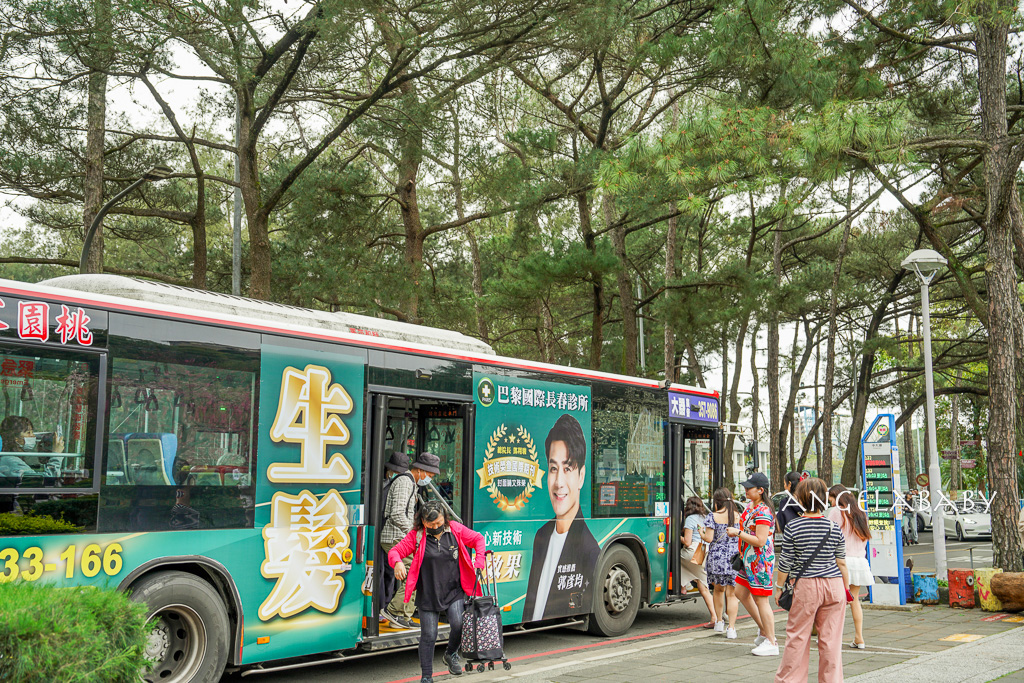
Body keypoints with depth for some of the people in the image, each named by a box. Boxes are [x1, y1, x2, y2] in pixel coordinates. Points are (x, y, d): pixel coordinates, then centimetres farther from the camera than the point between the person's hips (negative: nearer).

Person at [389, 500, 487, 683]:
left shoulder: (455, 529, 0)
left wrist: (479, 560, -2)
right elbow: (394, 551, -8)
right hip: (428, 594, -1)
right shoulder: (416, 536, -5)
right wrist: (398, 563, -31)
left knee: (459, 624, -19)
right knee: (428, 636, 2)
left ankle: (451, 654, 14)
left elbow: (478, 539, 11)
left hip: (454, 591, 1)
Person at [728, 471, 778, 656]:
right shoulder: (750, 506, 10)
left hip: (761, 560, -10)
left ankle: (771, 643, 4)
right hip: (749, 559, 10)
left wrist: (738, 533, -20)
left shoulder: (763, 512, -20)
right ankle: (763, 629, 27)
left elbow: (760, 541, -25)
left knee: (761, 599, -5)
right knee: (741, 593, 16)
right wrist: (736, 531, 11)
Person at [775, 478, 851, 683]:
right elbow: (841, 563, 5)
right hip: (834, 584, 2)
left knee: (797, 636, 7)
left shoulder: (793, 527, -7)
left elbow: (785, 563, -3)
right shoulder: (834, 528, 0)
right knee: (831, 639, 7)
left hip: (806, 585, -2)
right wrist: (846, 590, 15)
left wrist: (780, 586, 9)